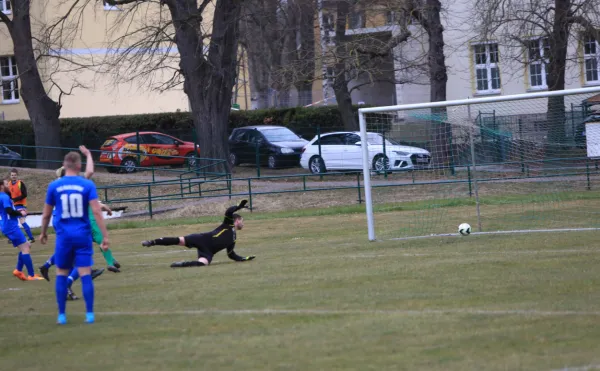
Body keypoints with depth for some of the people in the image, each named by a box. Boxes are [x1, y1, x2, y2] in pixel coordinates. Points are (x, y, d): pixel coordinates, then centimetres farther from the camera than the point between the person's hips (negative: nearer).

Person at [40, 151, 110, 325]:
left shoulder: (54, 186, 0)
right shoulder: (87, 185, -4)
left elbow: (46, 214, 8)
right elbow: (96, 211, -11)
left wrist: (43, 233, 25)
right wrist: (105, 235, -8)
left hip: (64, 236, 1)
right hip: (83, 235, -1)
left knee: (61, 275, 11)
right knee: (86, 274, 2)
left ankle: (62, 315, 10)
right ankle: (89, 314, 0)